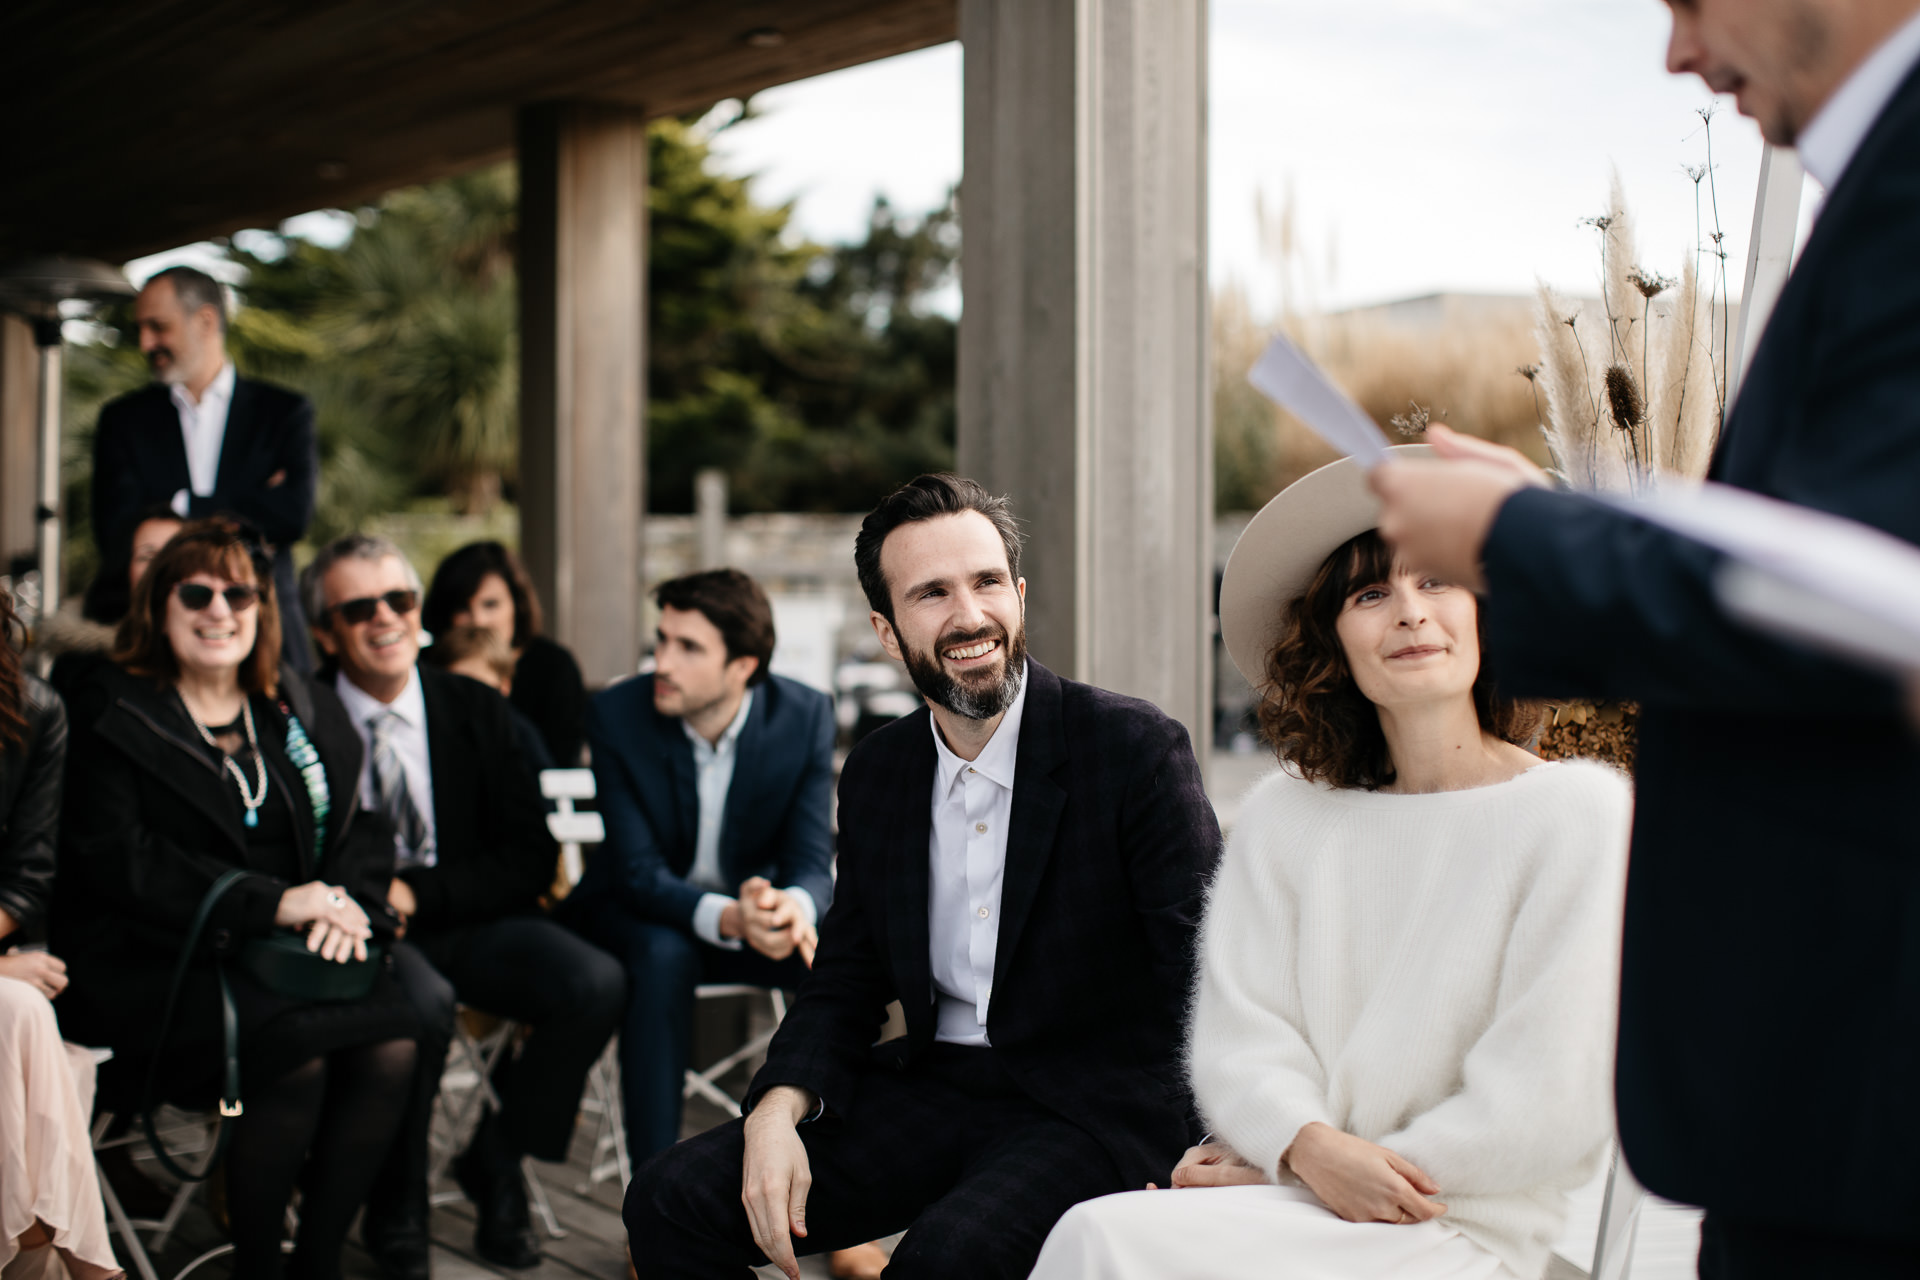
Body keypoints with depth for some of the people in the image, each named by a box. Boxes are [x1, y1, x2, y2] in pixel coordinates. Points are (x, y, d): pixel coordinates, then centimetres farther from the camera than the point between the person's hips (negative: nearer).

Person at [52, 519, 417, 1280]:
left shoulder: (301, 712, 18)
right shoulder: (110, 712, 3)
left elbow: (360, 826, 15)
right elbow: (117, 859, -9)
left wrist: (348, 901, -10)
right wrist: (268, 903, -17)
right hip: (150, 960, -5)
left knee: (392, 1042, -24)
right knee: (295, 1051, -31)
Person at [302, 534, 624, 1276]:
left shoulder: (477, 712, 6)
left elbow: (531, 857, 2)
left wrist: (417, 893, -12)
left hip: (467, 921, 3)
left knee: (597, 985, -23)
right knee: (422, 1002, -37)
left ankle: (494, 1161, 2)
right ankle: (394, 1208, -10)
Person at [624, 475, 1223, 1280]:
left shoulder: (1136, 747, -10)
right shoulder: (876, 774, 8)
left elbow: (1206, 972, -15)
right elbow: (845, 985, 12)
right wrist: (778, 1109, -8)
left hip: (1089, 1107, -5)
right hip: (932, 1086, 6)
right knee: (672, 1201, -7)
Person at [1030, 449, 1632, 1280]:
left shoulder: (1580, 812, -4)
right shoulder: (1282, 818, 11)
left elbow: (1548, 1110, -8)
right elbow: (1241, 1041, 6)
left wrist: (1268, 1178, -7)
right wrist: (1309, 1149, -18)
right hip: (1286, 1204, 4)